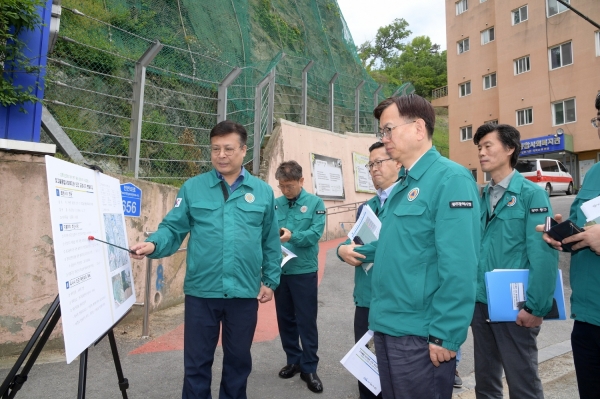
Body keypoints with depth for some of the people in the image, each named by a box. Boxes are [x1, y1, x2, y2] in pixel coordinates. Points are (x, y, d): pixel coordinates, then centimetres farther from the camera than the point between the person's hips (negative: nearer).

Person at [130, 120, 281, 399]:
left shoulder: (262, 192, 2)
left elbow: (271, 242, 7)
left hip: (245, 292, 1)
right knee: (197, 362, 13)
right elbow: (173, 228, -1)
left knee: (238, 360, 19)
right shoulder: (192, 188, -1)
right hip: (201, 291, -1)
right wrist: (153, 244, -21)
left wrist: (270, 280, 6)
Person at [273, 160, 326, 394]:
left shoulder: (315, 203, -3)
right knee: (285, 319, 15)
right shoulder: (275, 204, 4)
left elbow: (315, 233, -13)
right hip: (280, 270, 3)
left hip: (304, 271, -3)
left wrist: (292, 237, -28)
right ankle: (293, 360, 33)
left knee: (306, 321, 5)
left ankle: (309, 368, 20)